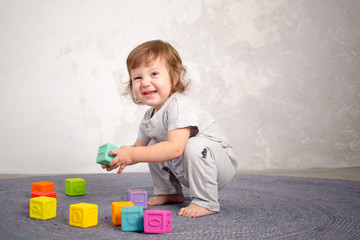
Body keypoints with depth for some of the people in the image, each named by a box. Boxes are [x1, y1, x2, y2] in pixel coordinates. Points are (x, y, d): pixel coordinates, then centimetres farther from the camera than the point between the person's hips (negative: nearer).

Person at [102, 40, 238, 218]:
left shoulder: (179, 106, -28)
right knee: (153, 146, 5)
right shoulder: (149, 117, 1)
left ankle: (206, 202, -22)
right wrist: (121, 158, -13)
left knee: (194, 145, -35)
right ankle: (169, 193, 18)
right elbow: (138, 147, 10)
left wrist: (132, 155, -36)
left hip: (222, 164, -8)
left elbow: (175, 148, -39)